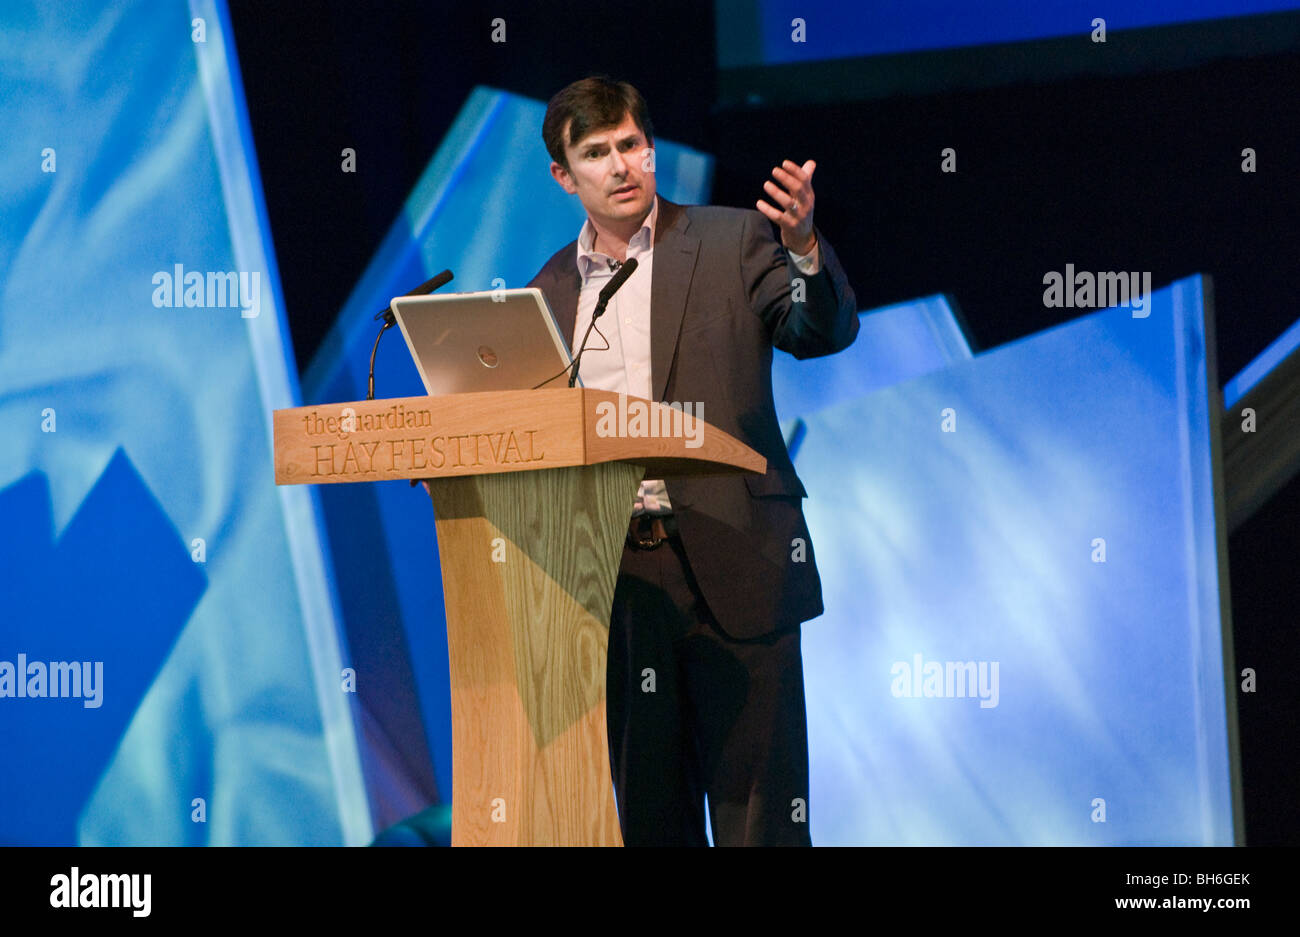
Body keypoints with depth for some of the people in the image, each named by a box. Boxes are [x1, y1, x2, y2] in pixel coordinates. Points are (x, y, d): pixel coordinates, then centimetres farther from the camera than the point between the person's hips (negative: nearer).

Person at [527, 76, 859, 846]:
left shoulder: (730, 242, 2)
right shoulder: (551, 291, 13)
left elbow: (826, 331, -11)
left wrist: (803, 245, -29)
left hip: (729, 566, -4)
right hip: (613, 574, 4)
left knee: (756, 802, -4)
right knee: (647, 807, 9)